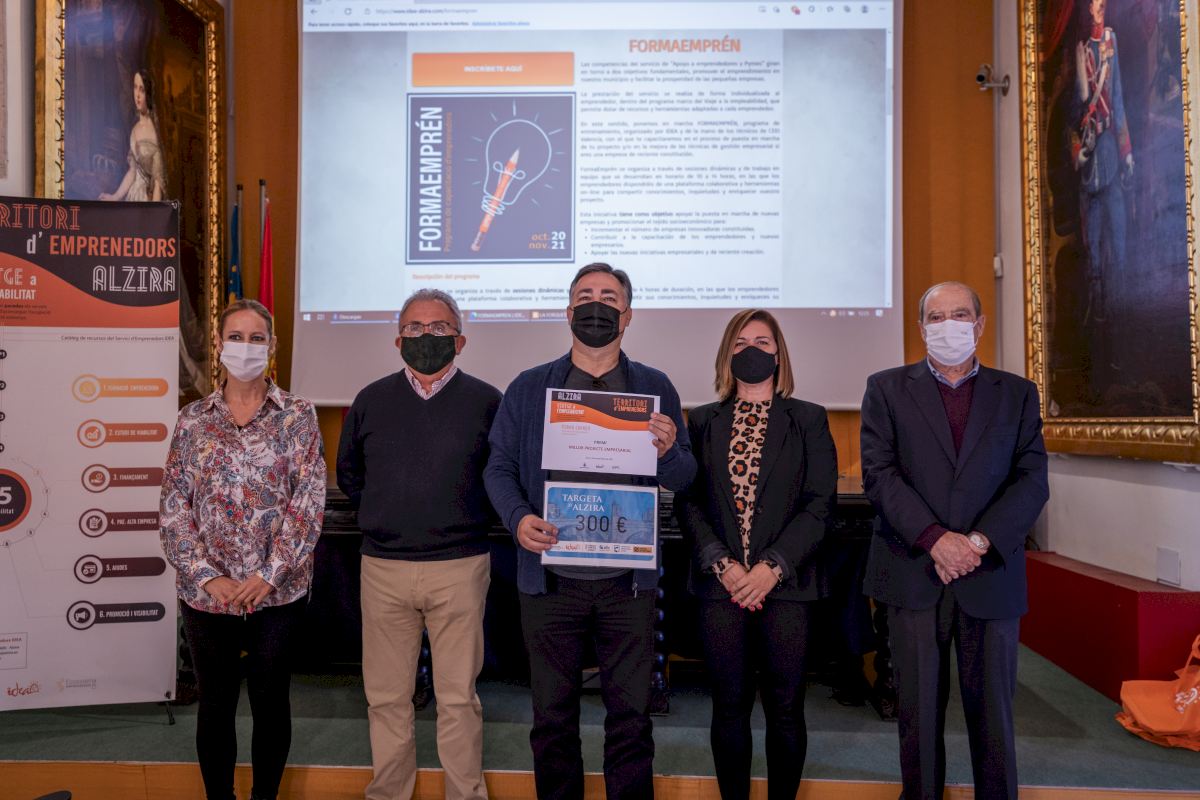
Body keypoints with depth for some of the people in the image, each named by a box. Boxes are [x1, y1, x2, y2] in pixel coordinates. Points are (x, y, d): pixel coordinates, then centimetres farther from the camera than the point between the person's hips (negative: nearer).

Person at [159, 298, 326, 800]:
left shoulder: (298, 416, -2)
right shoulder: (193, 420, 3)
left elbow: (308, 501, -8)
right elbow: (173, 509, 0)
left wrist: (269, 575, -14)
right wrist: (207, 577, -11)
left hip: (278, 591, -1)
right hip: (207, 592, 2)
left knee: (270, 702, 11)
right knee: (215, 705, 14)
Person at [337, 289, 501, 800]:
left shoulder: (486, 402, 0)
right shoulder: (371, 401, 8)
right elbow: (349, 476, 20)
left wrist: (470, 523, 2)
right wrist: (385, 518, 13)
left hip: (460, 567, -2)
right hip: (383, 569, 3)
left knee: (458, 696, 5)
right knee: (386, 696, 11)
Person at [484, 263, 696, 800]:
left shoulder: (654, 388, 5)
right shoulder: (528, 388, 6)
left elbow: (684, 481, 4)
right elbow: (499, 467, 5)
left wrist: (669, 451, -19)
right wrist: (518, 518, -14)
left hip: (628, 580, 0)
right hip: (549, 577, 1)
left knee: (630, 713, 8)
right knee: (552, 713, 12)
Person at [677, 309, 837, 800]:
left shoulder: (809, 420, 6)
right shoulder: (702, 422, 9)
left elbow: (819, 503, -2)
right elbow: (687, 501, 2)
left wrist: (773, 567, -12)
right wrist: (722, 565, -11)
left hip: (786, 584, -1)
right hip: (722, 584, 1)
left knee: (785, 709, 6)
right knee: (729, 706, 7)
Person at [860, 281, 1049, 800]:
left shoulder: (1017, 394, 9)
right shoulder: (886, 388, 6)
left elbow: (1033, 481, 0)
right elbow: (880, 474, -4)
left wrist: (978, 541, -13)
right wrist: (935, 538, -16)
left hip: (991, 577, 1)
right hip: (914, 575, -1)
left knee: (992, 712, 8)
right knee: (919, 711, 8)